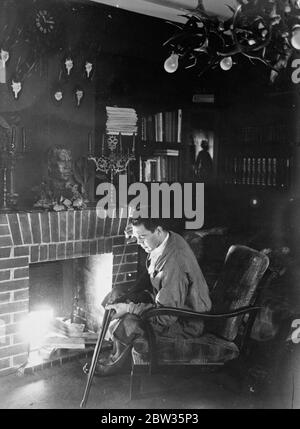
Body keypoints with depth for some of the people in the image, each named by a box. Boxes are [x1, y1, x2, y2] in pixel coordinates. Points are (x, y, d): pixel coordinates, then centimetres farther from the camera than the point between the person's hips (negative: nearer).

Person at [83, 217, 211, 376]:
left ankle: (116, 362, 10)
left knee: (126, 323, -23)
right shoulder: (169, 238, -6)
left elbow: (166, 316, -31)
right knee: (118, 298, 5)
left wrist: (128, 308, -26)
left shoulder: (175, 262, -35)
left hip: (186, 323, -10)